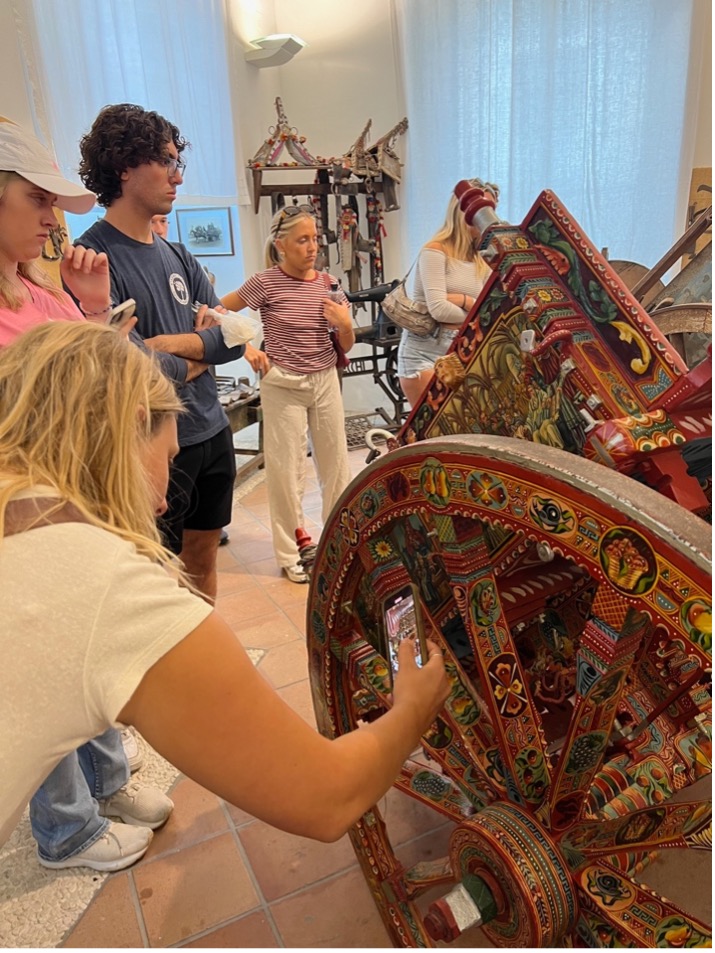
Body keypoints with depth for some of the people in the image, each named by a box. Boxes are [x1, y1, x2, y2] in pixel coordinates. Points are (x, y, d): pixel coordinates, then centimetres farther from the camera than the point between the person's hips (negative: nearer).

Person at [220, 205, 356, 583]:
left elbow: (346, 346, 9)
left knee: (336, 462, 10)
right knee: (286, 469, 2)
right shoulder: (266, 283, -8)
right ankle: (289, 553, 17)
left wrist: (345, 325, -12)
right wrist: (248, 350, -11)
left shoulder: (328, 283, 3)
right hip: (282, 385, -4)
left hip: (325, 380, 4)